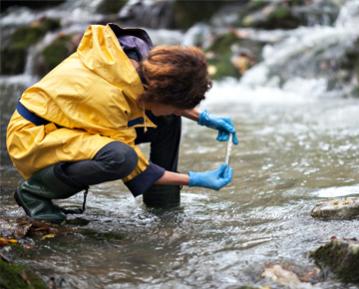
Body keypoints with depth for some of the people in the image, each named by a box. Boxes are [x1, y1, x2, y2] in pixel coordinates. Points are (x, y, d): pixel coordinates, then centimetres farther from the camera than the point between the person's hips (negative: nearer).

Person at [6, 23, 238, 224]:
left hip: (68, 126, 8)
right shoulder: (107, 96, -35)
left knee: (168, 120, -2)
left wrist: (204, 118, 2)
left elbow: (166, 91, 12)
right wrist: (195, 180, -19)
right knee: (121, 157, -37)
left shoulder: (143, 61, -15)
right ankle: (35, 190, -15)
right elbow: (137, 169, -23)